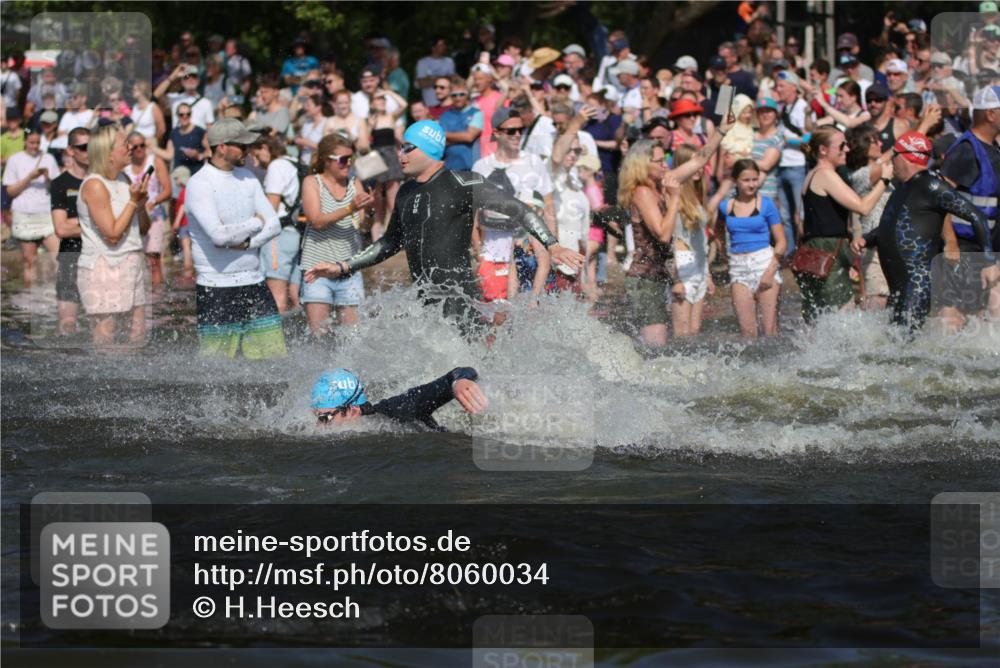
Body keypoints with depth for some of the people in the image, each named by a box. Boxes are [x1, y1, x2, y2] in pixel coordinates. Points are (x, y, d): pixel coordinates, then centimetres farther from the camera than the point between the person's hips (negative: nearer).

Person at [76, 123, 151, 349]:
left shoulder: (123, 180, 11)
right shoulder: (94, 185, -14)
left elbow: (143, 228, 16)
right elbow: (113, 234, -18)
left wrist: (141, 204, -4)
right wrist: (133, 201, -14)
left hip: (132, 266, 8)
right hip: (103, 269, -8)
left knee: (138, 338, 7)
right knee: (104, 345, -6)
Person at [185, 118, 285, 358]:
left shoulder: (247, 178, 11)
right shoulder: (199, 184, -11)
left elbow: (274, 225, 6)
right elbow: (219, 235, -23)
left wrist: (244, 242, -12)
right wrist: (256, 223, -6)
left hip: (254, 284, 6)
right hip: (216, 290, -6)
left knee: (275, 357, 3)